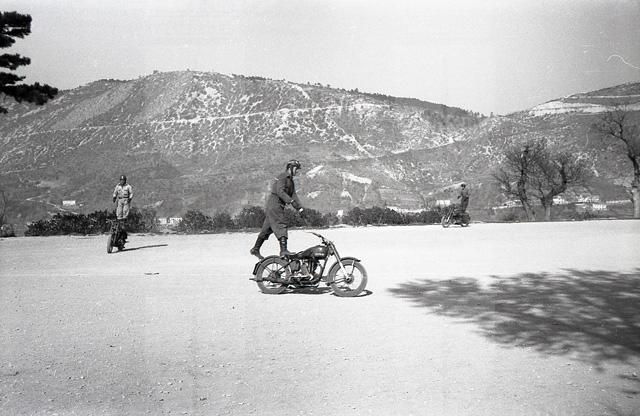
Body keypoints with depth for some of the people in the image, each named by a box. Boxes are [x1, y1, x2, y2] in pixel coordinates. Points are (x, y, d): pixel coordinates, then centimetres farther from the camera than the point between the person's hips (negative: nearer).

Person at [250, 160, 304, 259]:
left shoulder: (290, 181, 20)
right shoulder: (282, 177, -10)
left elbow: (293, 195, 15)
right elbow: (280, 191, -23)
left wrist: (300, 208, 3)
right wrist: (291, 201, -33)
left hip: (278, 207, 10)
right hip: (274, 204, -10)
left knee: (267, 229, 14)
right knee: (281, 226, -20)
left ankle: (255, 249, 23)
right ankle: (283, 250, -31)